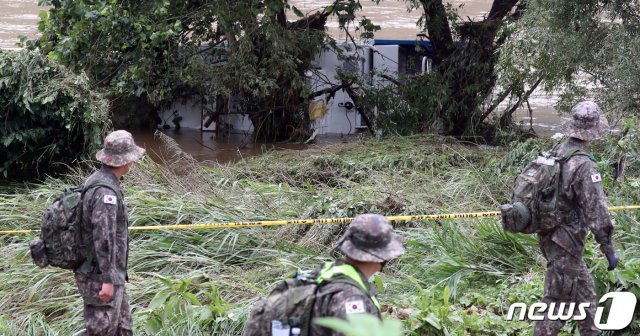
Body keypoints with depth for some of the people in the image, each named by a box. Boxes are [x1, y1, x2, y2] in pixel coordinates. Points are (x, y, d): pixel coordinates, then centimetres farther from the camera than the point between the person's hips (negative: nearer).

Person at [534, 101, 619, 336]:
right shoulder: (584, 165, -23)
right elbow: (596, 212, -23)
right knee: (558, 302, -1)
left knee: (584, 291, 21)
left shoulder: (556, 153, 2)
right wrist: (608, 249, -16)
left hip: (550, 235, 9)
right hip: (566, 243, -9)